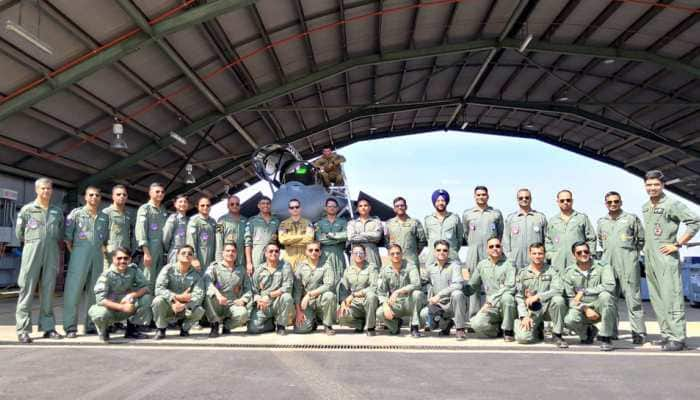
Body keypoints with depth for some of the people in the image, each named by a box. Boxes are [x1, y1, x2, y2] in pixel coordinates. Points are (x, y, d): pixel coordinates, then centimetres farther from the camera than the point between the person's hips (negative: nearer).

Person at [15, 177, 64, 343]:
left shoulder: (57, 211, 14)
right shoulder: (27, 209, 6)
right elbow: (19, 233, 9)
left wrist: (51, 242, 11)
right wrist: (31, 243, 11)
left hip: (52, 252, 3)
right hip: (32, 250, -3)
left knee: (48, 289, 4)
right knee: (27, 288, -4)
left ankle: (48, 327, 9)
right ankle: (23, 329, -1)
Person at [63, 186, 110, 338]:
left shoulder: (104, 217, 15)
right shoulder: (76, 213, 4)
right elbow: (67, 236, 1)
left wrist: (103, 251, 9)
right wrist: (73, 252, -2)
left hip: (98, 255, 4)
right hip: (80, 253, -4)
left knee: (94, 291, 7)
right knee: (74, 289, -8)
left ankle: (91, 325, 15)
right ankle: (70, 327, -4)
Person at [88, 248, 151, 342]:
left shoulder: (133, 269, -8)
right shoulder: (106, 275, -18)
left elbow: (145, 287, -9)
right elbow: (100, 299, -24)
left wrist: (132, 295, -28)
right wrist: (122, 307, -33)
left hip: (127, 309, 4)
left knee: (147, 298, -19)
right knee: (101, 314, -37)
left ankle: (132, 330, 1)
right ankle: (104, 330, 3)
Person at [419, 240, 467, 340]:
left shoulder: (454, 265, -8)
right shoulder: (430, 267, 7)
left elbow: (457, 285, -23)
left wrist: (439, 295, -28)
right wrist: (430, 300, 3)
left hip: (452, 304, -5)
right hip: (437, 306, 5)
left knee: (457, 294, -36)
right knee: (422, 314, -19)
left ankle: (460, 329, -19)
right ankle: (446, 324, 13)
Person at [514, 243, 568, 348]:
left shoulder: (550, 271, 3)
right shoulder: (522, 273, 6)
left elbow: (558, 289, -14)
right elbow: (519, 297, 3)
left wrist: (537, 297, -22)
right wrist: (524, 316, -10)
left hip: (547, 307, 0)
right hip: (530, 311, 0)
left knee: (558, 299, -33)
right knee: (522, 338, -22)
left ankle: (557, 335, -14)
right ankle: (538, 329, 15)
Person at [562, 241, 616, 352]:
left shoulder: (602, 267, -6)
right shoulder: (568, 273, 0)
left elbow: (610, 286, -25)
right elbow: (571, 298, 1)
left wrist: (583, 291, -23)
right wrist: (585, 309, -17)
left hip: (600, 308, -1)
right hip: (582, 308, 2)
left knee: (605, 295, -34)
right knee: (569, 320, -30)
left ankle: (605, 338, -19)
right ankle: (588, 331, 10)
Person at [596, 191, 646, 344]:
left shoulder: (632, 218, 3)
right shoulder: (601, 222, 15)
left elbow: (641, 239, 7)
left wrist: (632, 252, 7)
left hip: (628, 264, -4)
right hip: (608, 264, 4)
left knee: (633, 298, -5)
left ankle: (639, 333, 0)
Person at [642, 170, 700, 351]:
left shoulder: (672, 204, -8)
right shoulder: (645, 207, 14)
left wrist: (677, 244, -13)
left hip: (666, 257, -8)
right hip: (649, 258, 8)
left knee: (671, 297, -7)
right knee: (657, 299, 11)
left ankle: (678, 338, -2)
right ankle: (667, 334, 19)